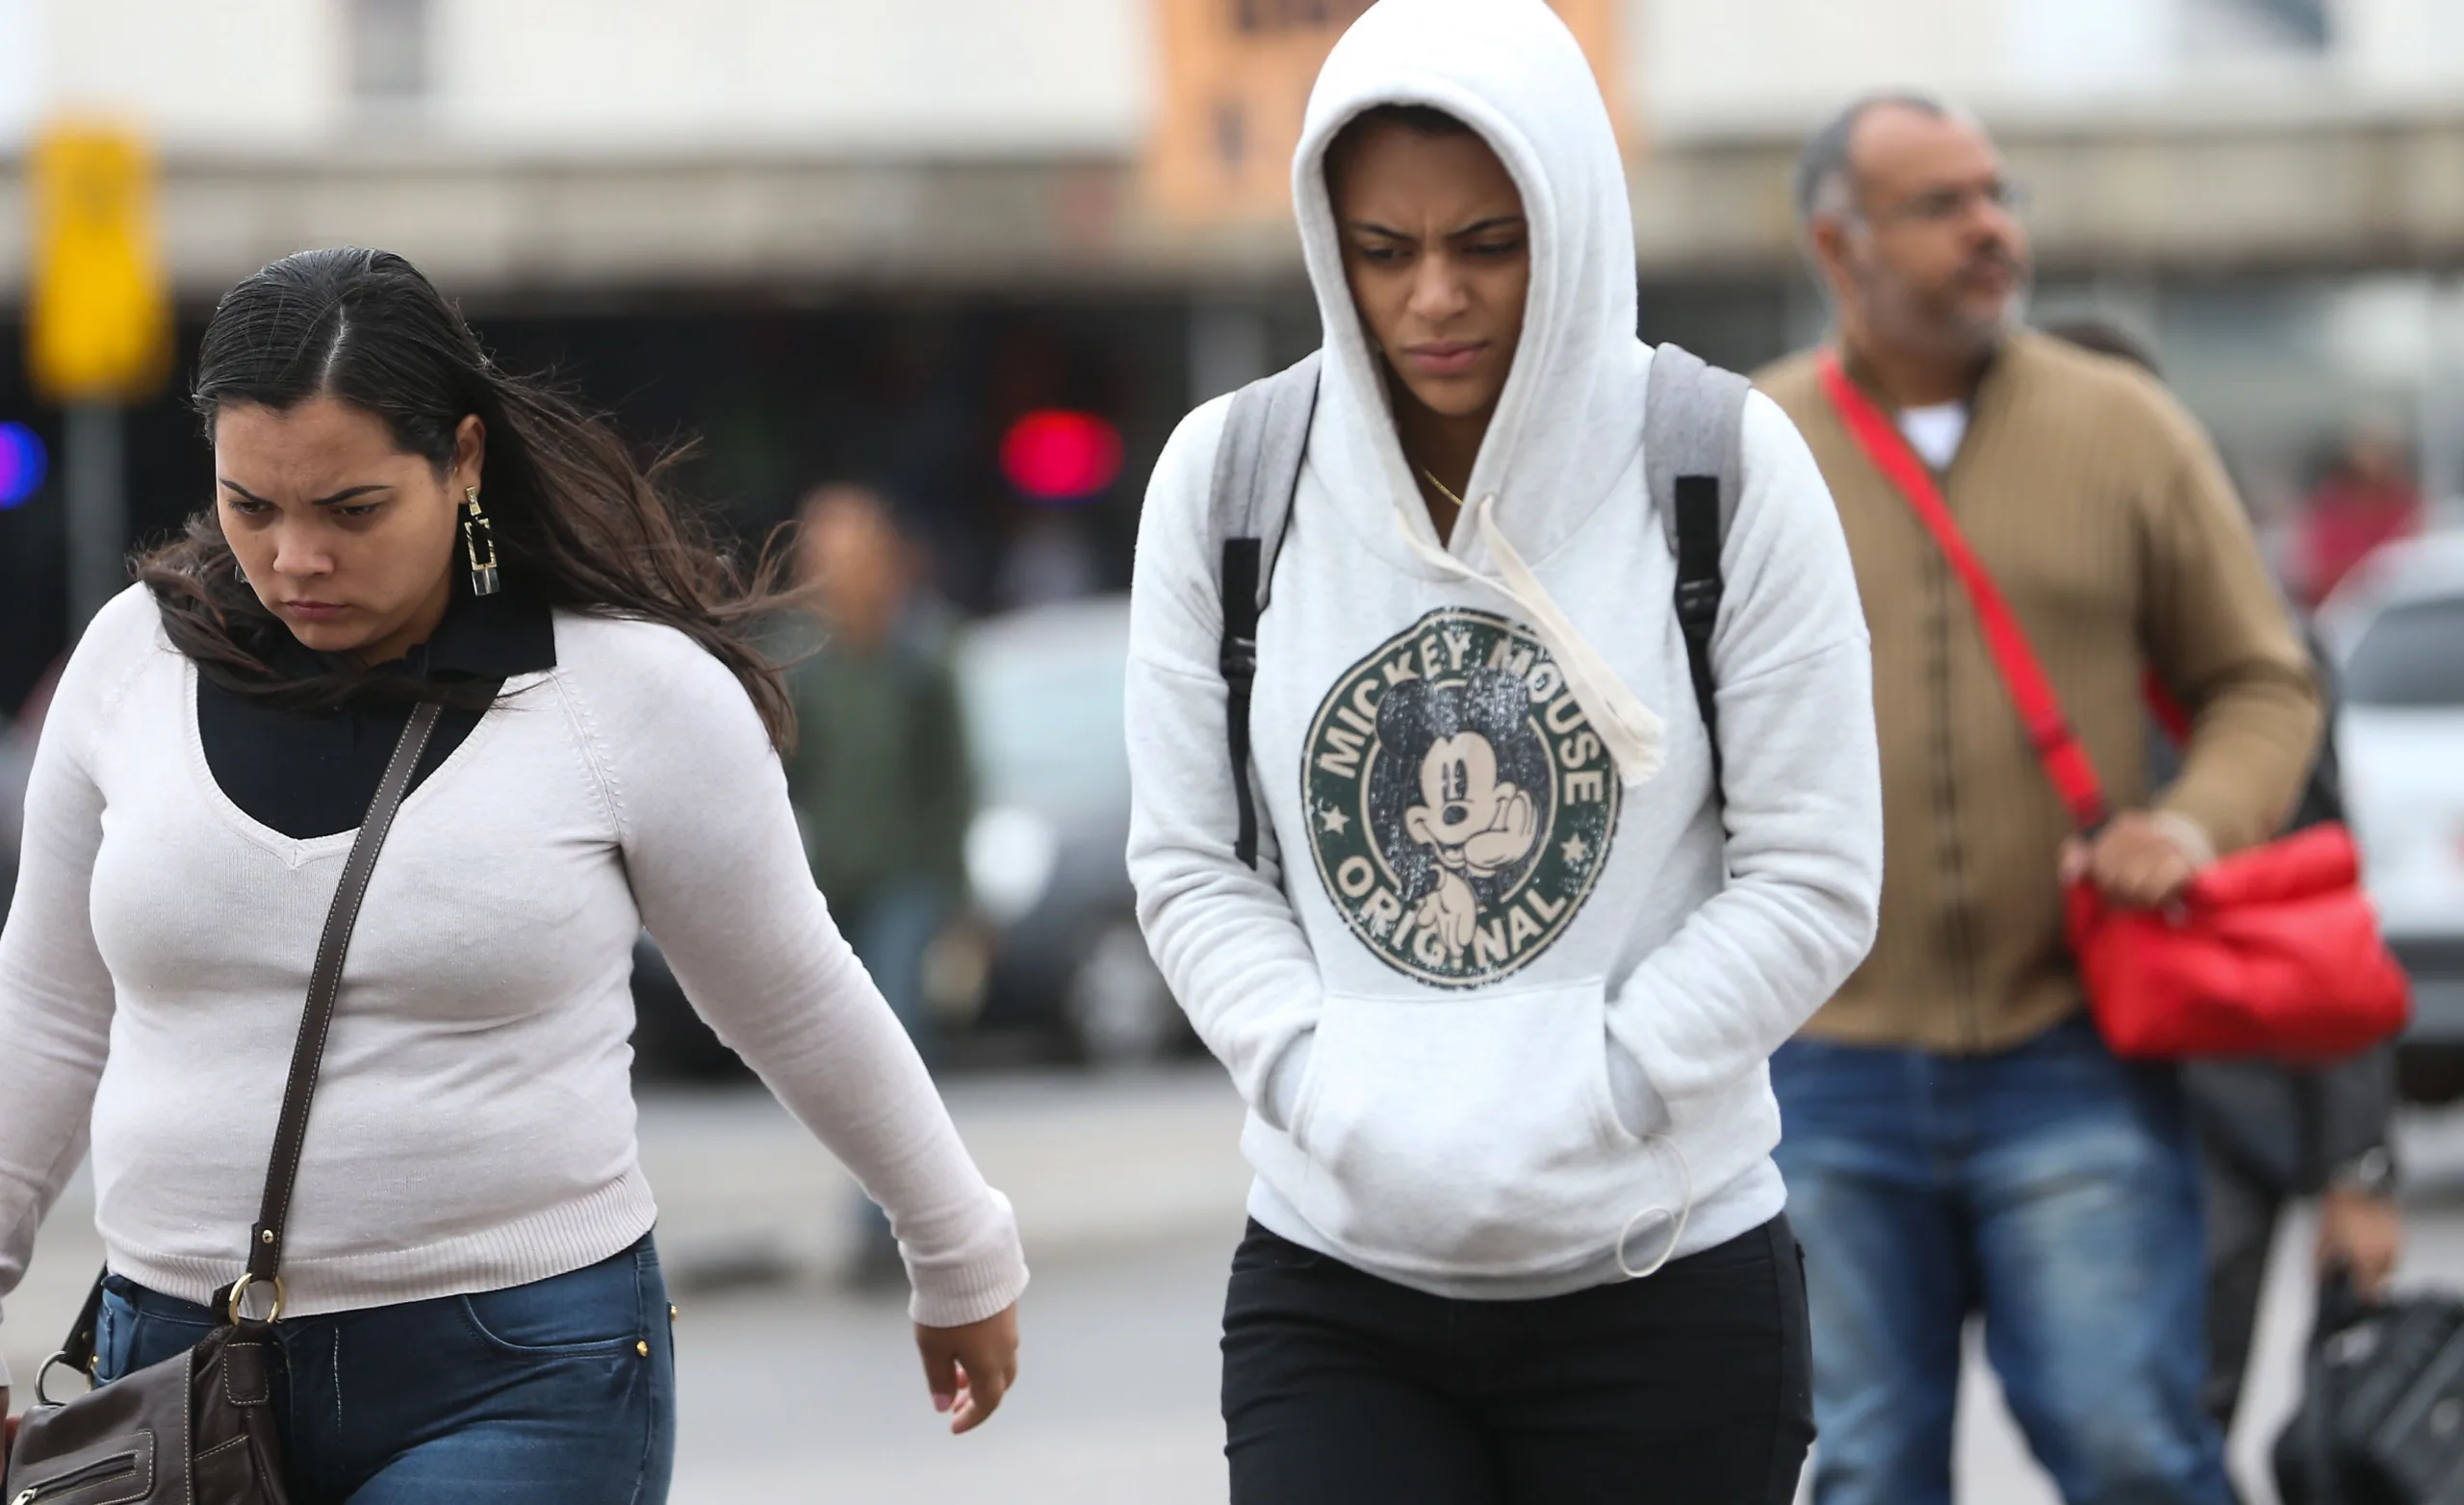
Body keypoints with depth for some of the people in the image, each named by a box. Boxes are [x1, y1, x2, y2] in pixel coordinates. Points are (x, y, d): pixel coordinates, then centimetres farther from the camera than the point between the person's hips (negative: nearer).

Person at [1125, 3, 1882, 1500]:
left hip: (1664, 1279, -1)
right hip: (1335, 1282, 1)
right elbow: (1188, 865, 4)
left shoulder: (1725, 468, -4)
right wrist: (1325, 1085, -12)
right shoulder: (1224, 479, 2)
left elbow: (1817, 881, -4)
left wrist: (1584, 1104, -15)